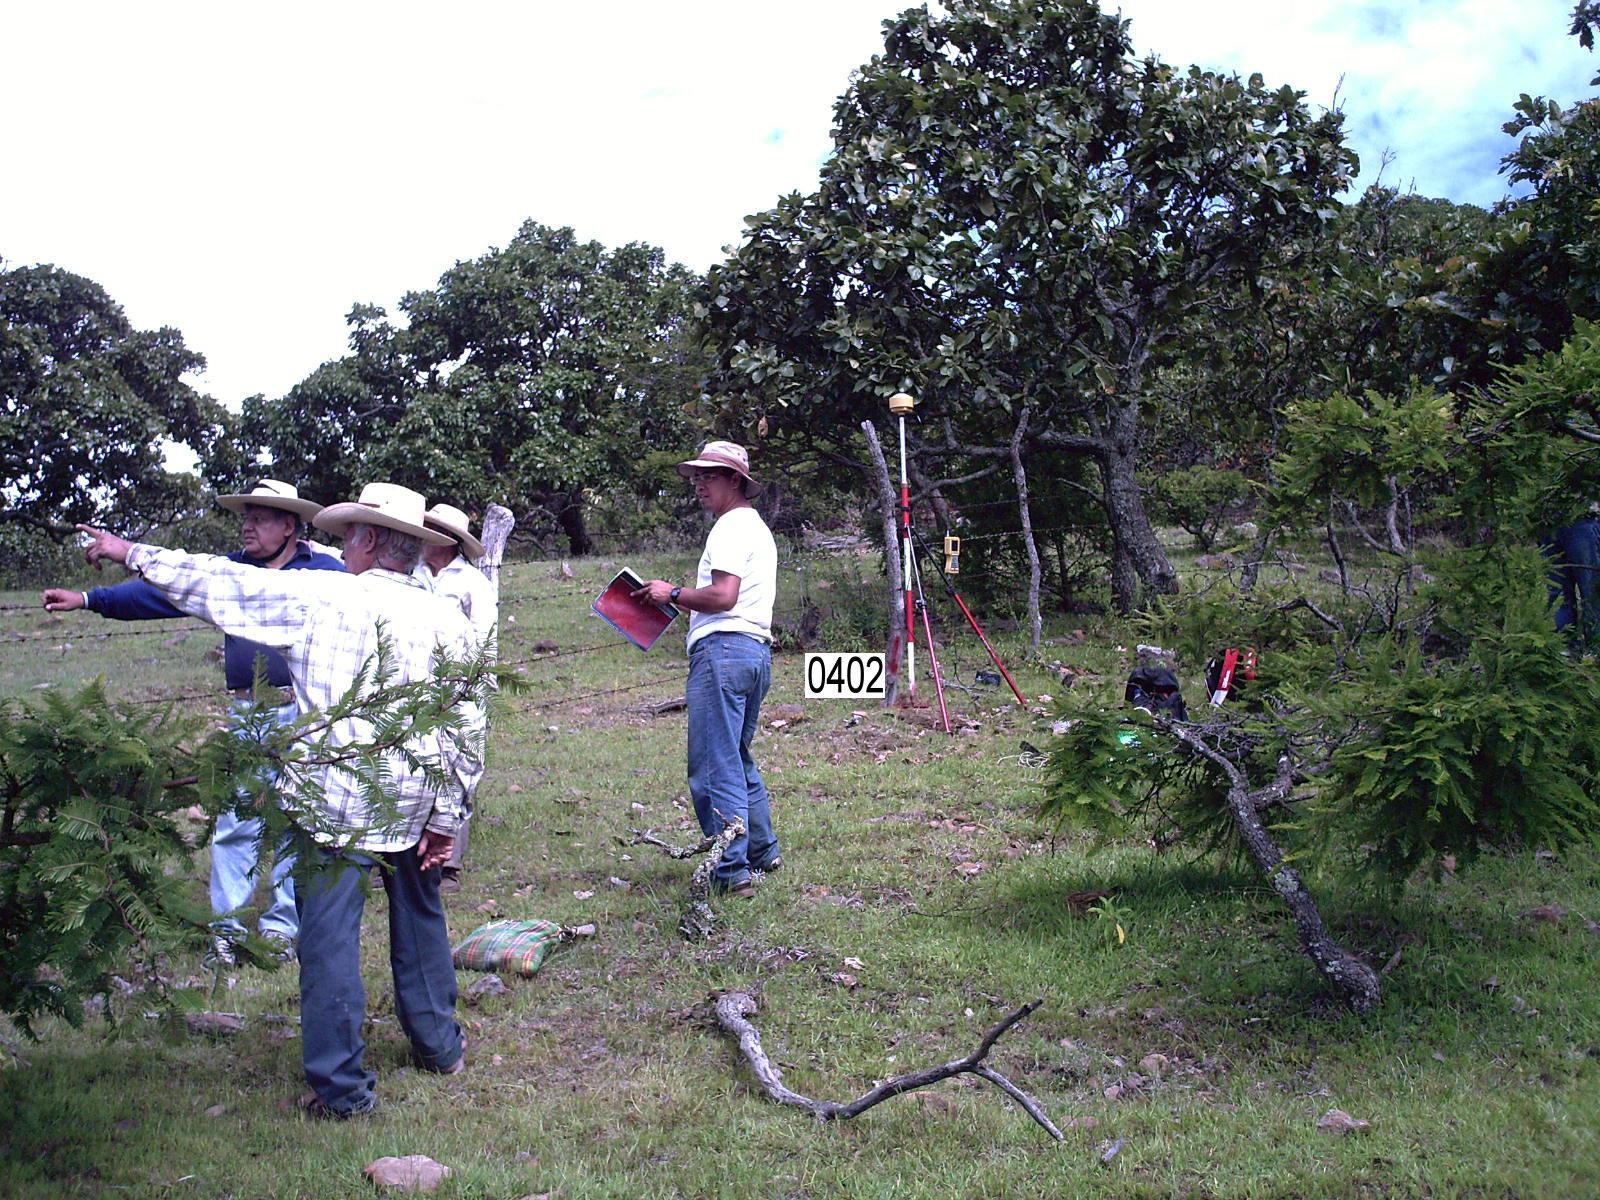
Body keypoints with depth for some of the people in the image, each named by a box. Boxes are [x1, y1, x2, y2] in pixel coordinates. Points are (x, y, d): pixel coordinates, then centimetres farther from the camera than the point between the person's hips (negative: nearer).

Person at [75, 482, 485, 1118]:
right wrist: (447, 818, 9)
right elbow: (468, 730, 2)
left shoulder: (319, 597, -7)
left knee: (329, 937, 4)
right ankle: (439, 1046, 35)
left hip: (337, 802, -4)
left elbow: (217, 583, 3)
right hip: (417, 803, 4)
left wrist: (131, 553, 16)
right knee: (420, 922, 21)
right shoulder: (449, 620, 2)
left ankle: (341, 1086, 9)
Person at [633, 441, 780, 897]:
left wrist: (673, 594, -6)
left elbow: (723, 595, -19)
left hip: (723, 649, -11)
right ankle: (763, 852, 28)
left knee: (714, 766, -9)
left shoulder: (732, 527, -7)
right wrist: (682, 600, 18)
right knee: (737, 759, 21)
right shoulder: (757, 527, 25)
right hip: (756, 650, 11)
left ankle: (731, 872, -9)